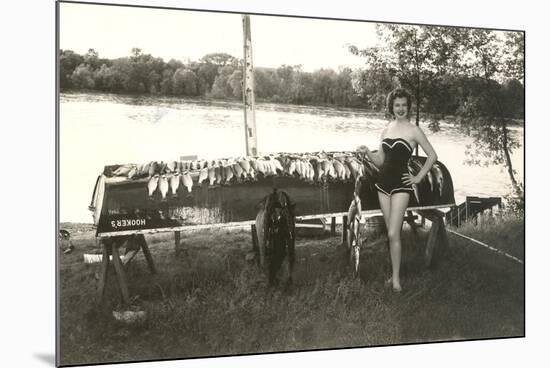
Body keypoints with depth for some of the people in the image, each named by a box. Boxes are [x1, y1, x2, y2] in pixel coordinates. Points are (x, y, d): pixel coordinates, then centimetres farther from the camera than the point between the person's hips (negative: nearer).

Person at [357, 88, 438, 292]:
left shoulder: (413, 131, -4)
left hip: (400, 184, -5)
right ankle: (394, 272, 19)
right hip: (383, 182, 5)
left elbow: (432, 155, 1)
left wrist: (418, 177, -3)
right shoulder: (387, 129, 12)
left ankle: (396, 277, -1)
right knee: (392, 233, 10)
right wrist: (367, 152, -4)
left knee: (393, 234, -10)